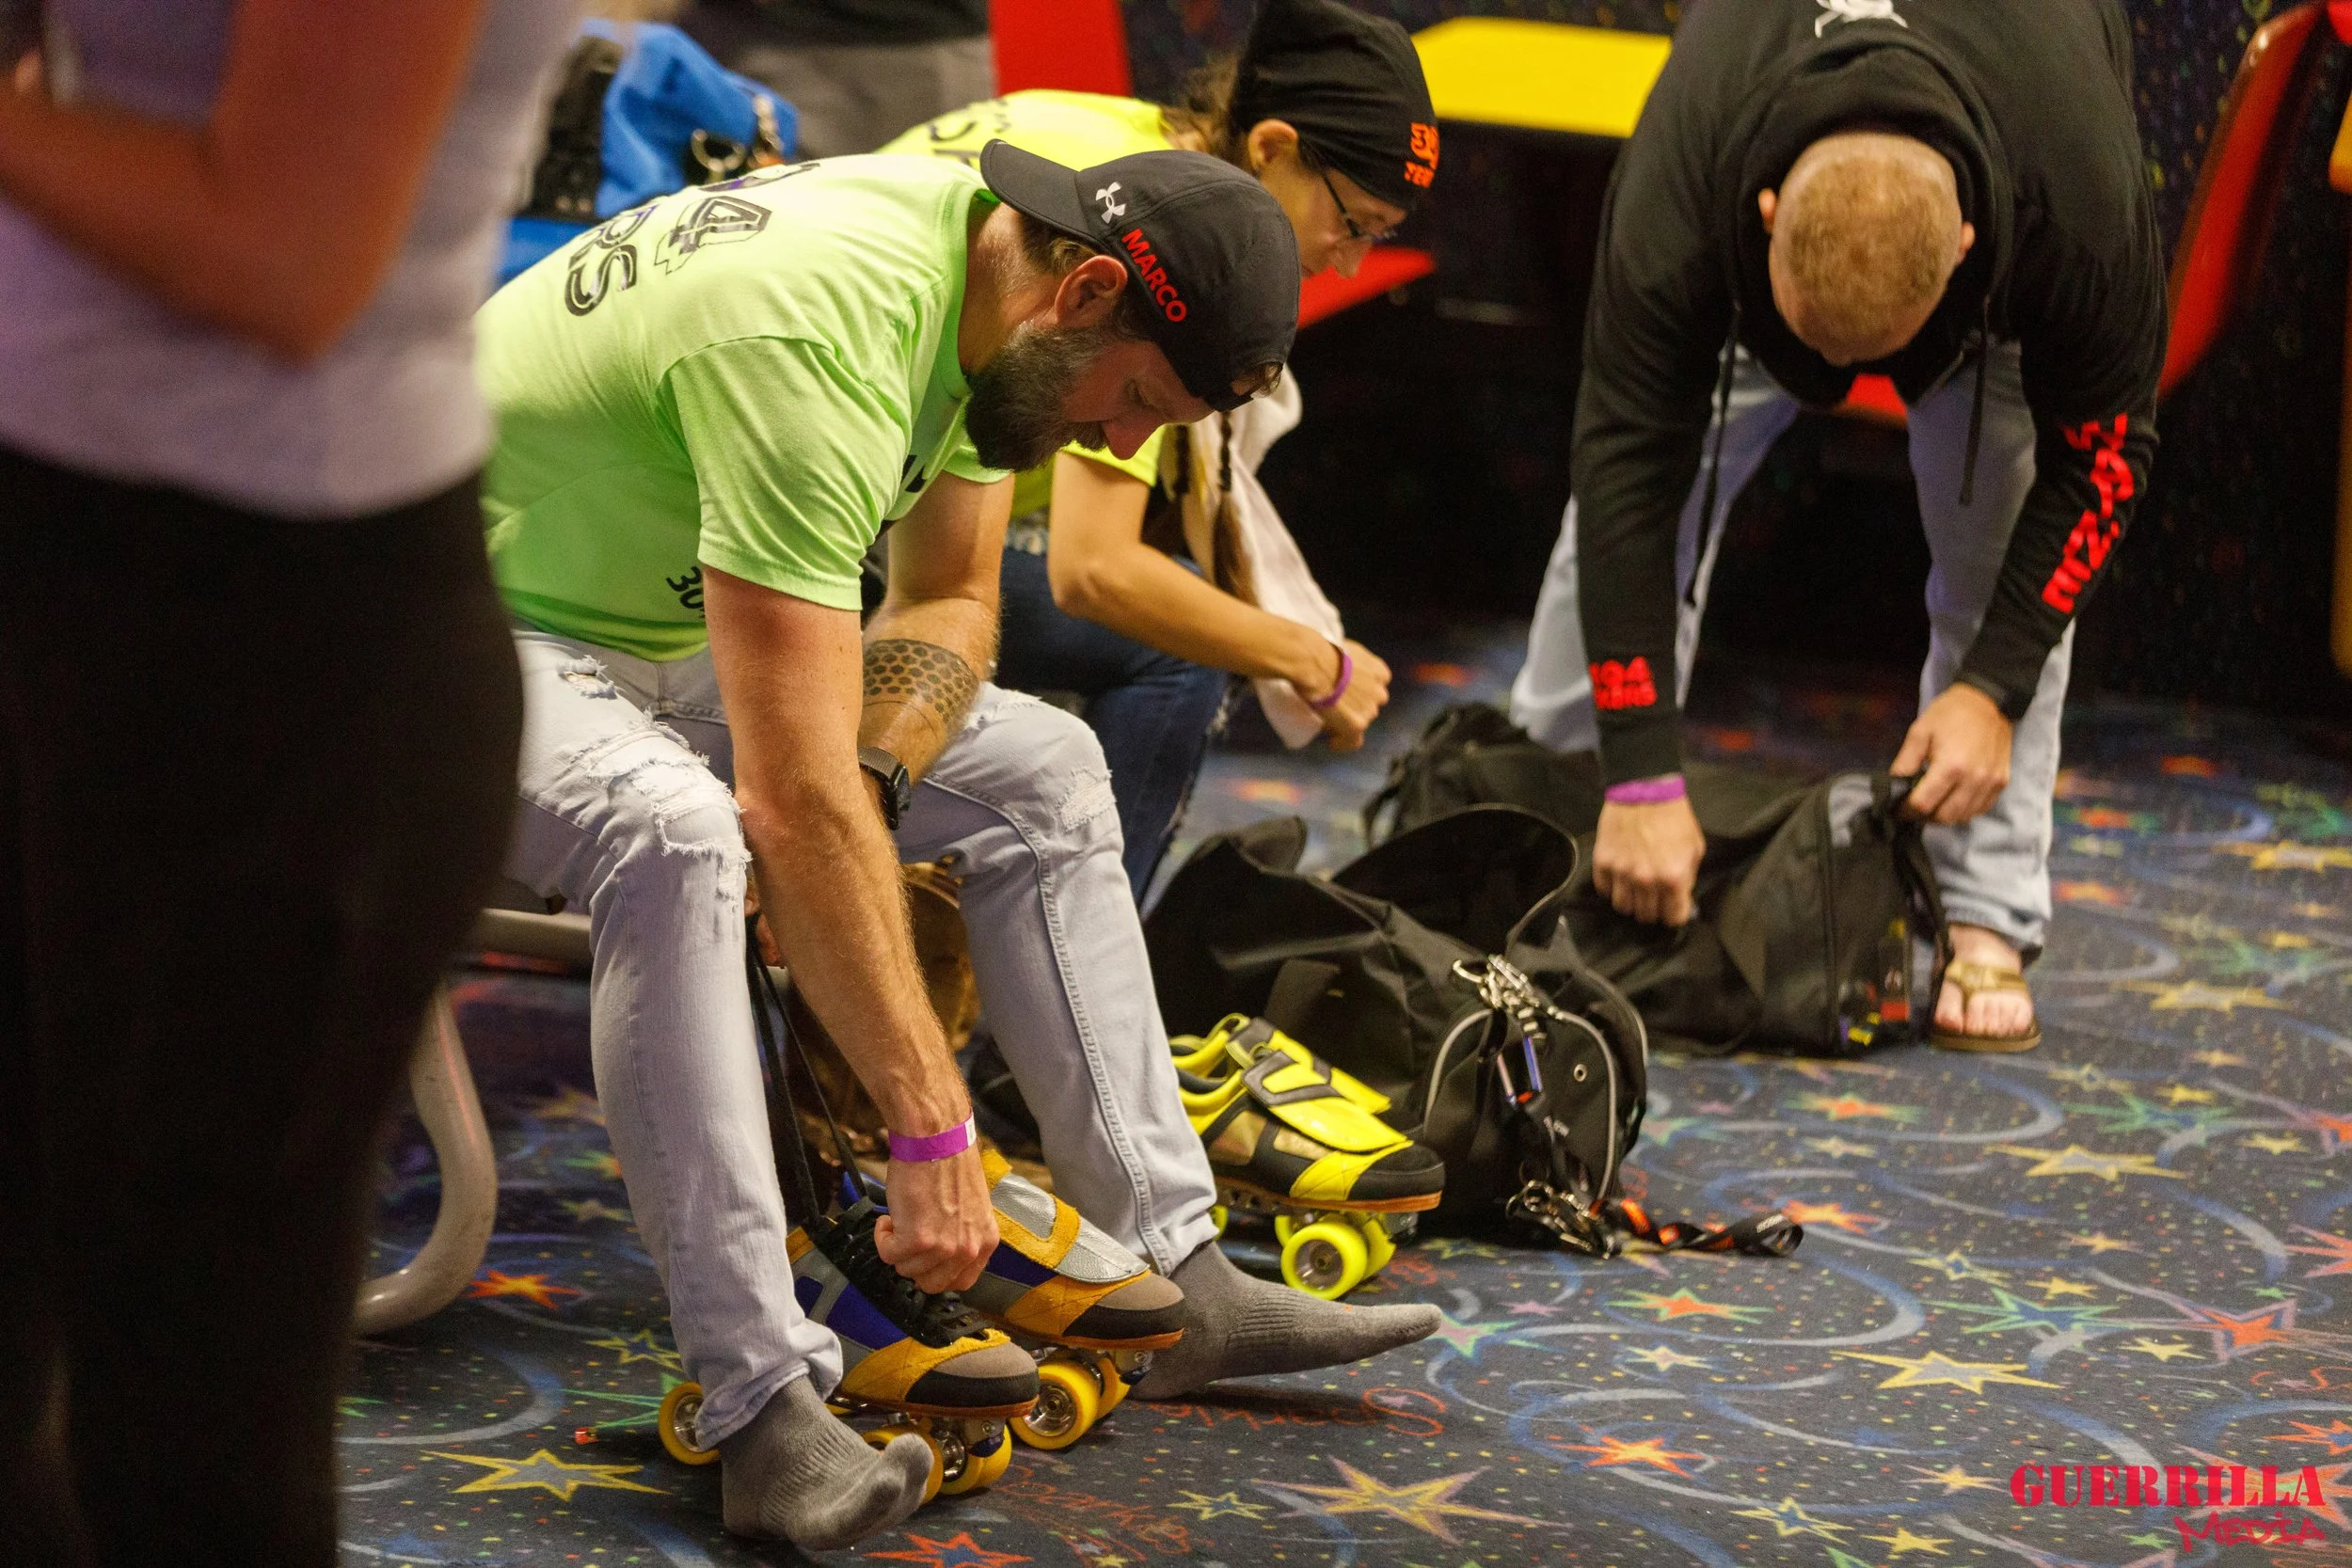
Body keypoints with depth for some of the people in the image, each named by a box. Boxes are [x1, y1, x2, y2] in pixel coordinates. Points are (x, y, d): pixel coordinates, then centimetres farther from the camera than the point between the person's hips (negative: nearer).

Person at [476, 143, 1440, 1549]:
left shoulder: (980, 263, -5)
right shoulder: (817, 337, -34)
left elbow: (951, 602, 8)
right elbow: (793, 800, -37)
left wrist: (869, 766, -16)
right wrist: (934, 1129, -34)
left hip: (656, 629, 10)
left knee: (1042, 774, 5)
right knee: (675, 836, -38)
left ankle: (1176, 1278, 7)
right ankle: (764, 1405, -36)